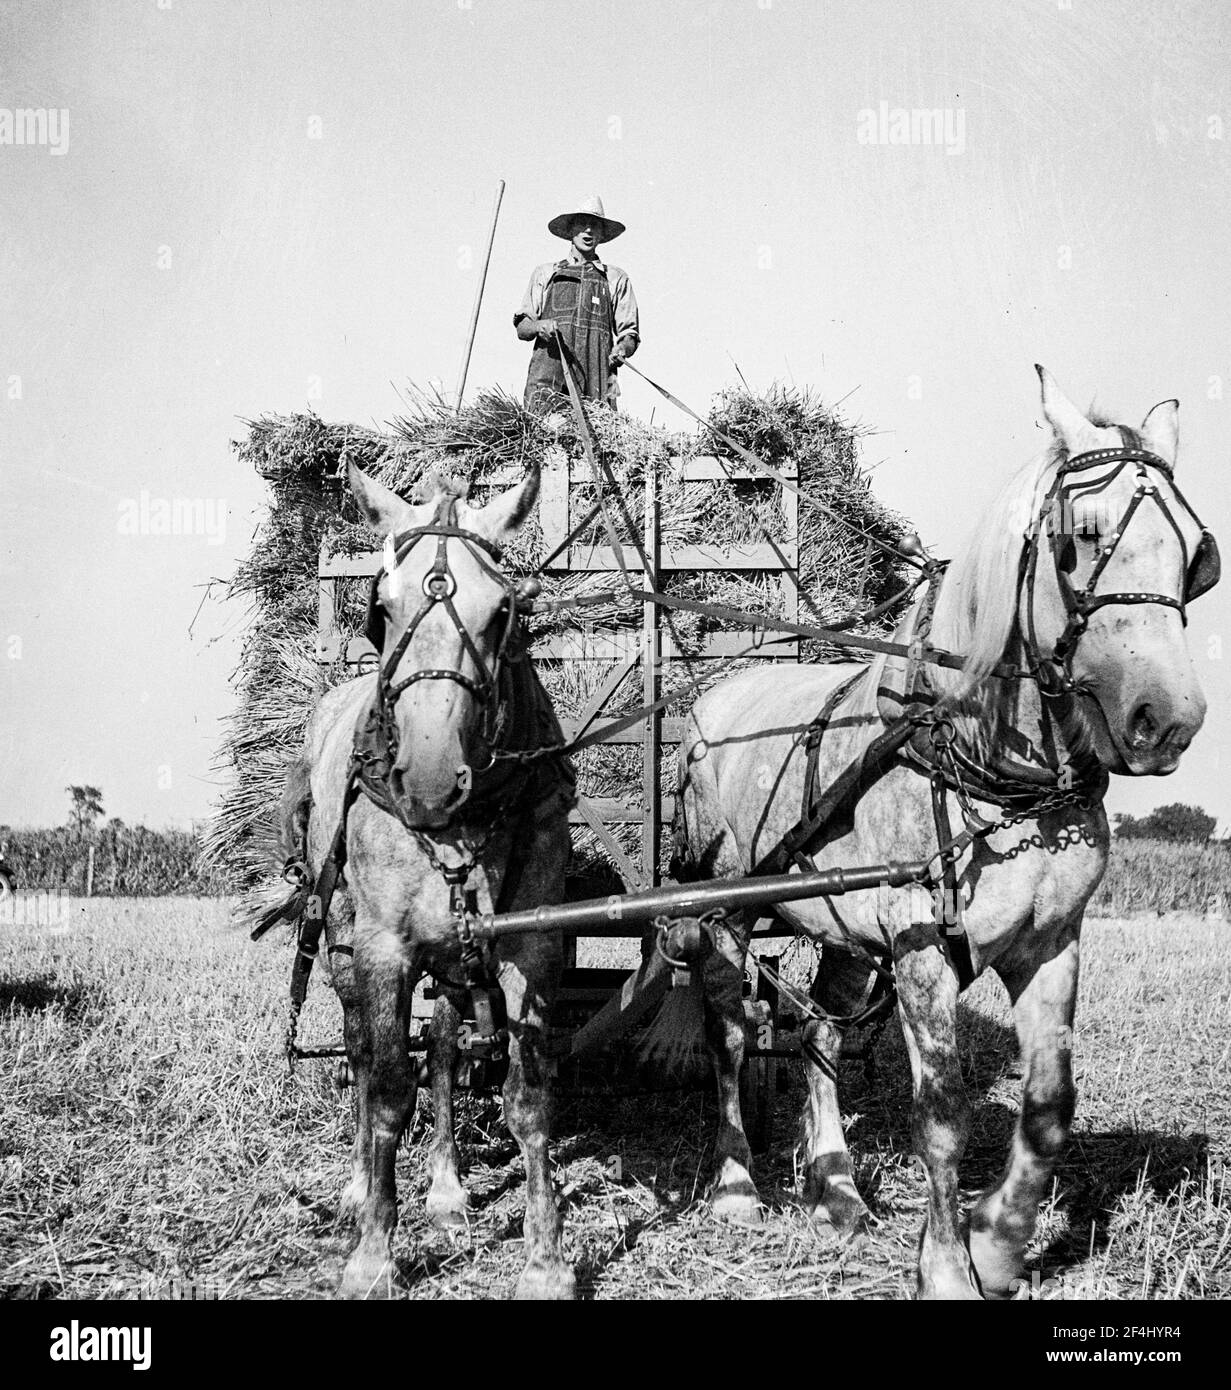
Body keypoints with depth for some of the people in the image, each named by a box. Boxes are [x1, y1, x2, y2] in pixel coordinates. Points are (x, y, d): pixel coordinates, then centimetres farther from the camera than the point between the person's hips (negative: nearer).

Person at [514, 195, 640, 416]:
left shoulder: (616, 279, 22)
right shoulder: (544, 273, 23)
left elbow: (629, 334, 17)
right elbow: (521, 328, 20)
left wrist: (621, 350, -6)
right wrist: (539, 326, -4)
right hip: (547, 378, 0)